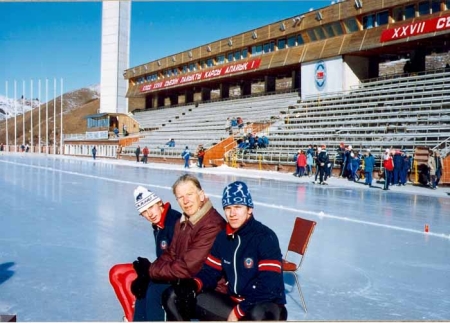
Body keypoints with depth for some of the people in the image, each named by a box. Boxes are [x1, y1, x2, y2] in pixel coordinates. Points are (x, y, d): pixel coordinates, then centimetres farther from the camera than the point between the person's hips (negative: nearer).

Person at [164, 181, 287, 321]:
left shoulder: (266, 237, -17)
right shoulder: (223, 237, 6)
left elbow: (269, 287, -24)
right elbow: (211, 271, 10)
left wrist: (238, 312, -21)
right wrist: (192, 285, -12)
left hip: (265, 307, -7)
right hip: (233, 302, 7)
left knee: (258, 314, -45)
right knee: (174, 297, -3)